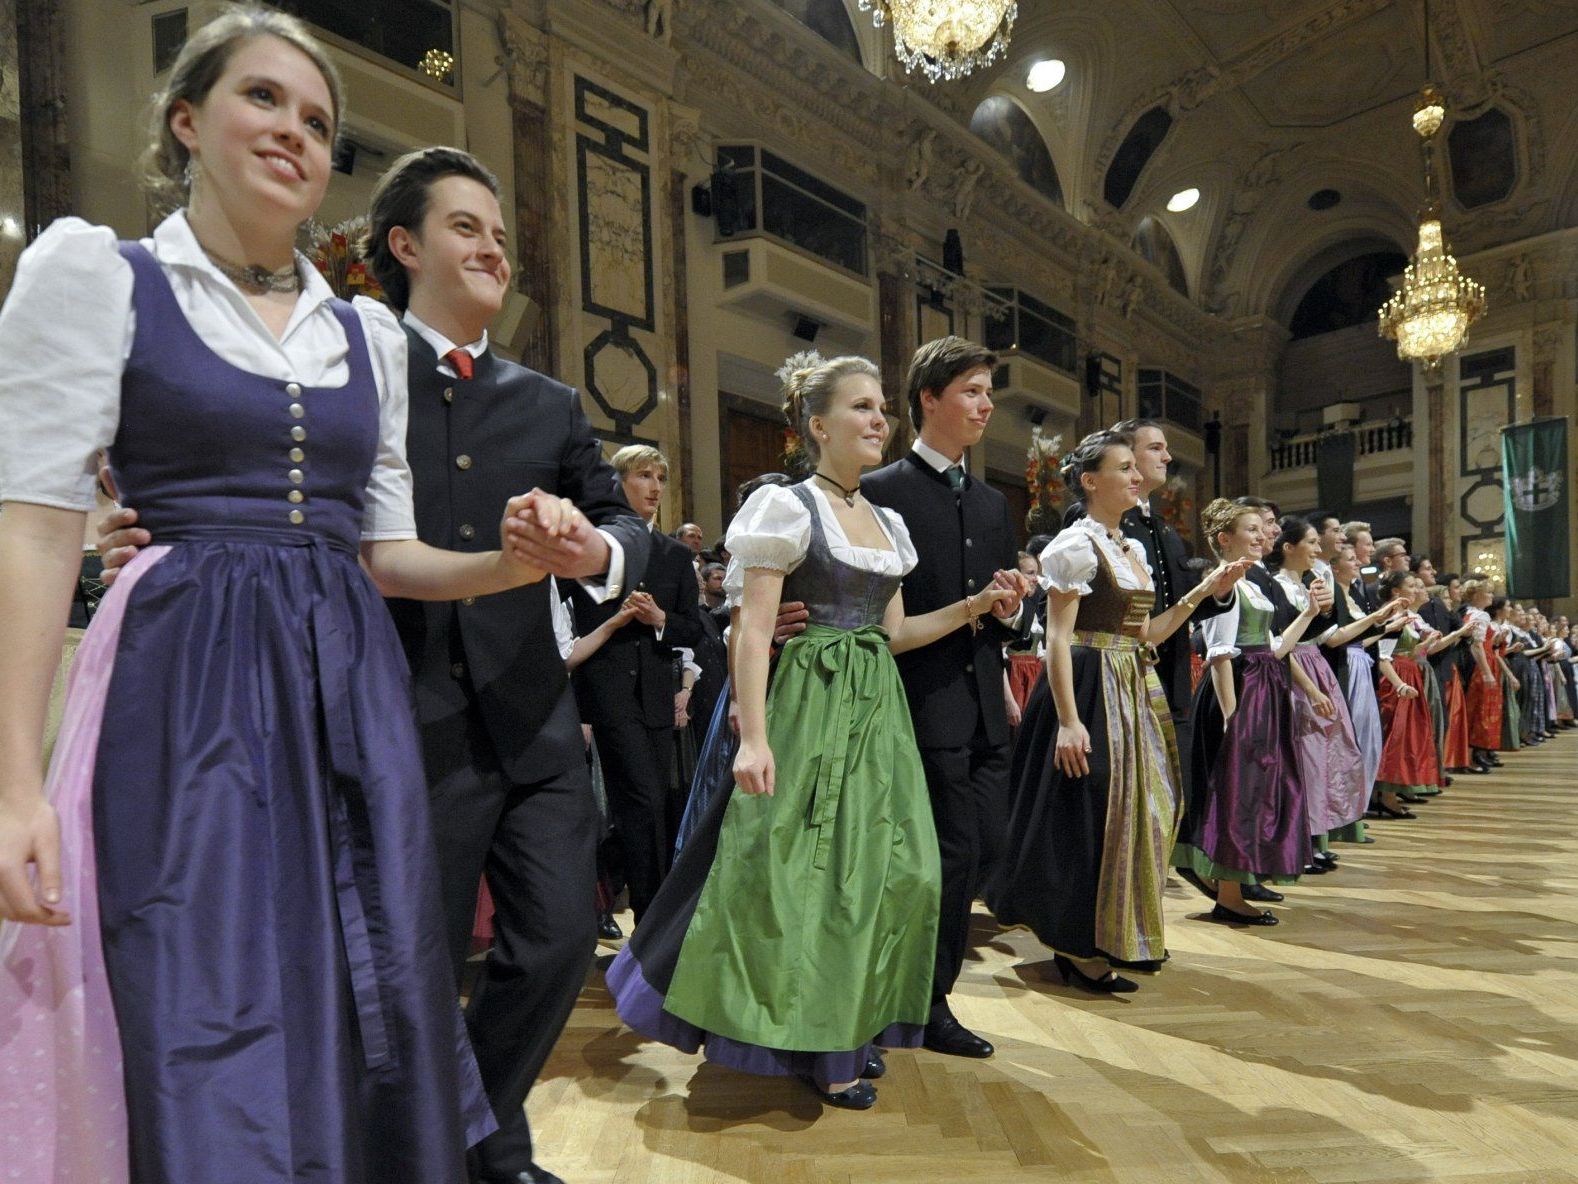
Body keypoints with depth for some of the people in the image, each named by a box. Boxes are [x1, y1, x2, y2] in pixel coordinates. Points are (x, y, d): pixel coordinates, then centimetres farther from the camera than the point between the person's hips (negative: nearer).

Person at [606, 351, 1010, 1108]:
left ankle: (855, 1026, 29)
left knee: (886, 869, 10)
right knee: (807, 868, 0)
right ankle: (814, 1045, 19)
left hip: (876, 711, 7)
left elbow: (894, 633, 15)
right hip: (811, 711, -7)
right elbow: (753, 631, -13)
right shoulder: (788, 507, -7)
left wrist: (972, 607, 4)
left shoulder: (886, 522, 13)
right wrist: (754, 738, -21)